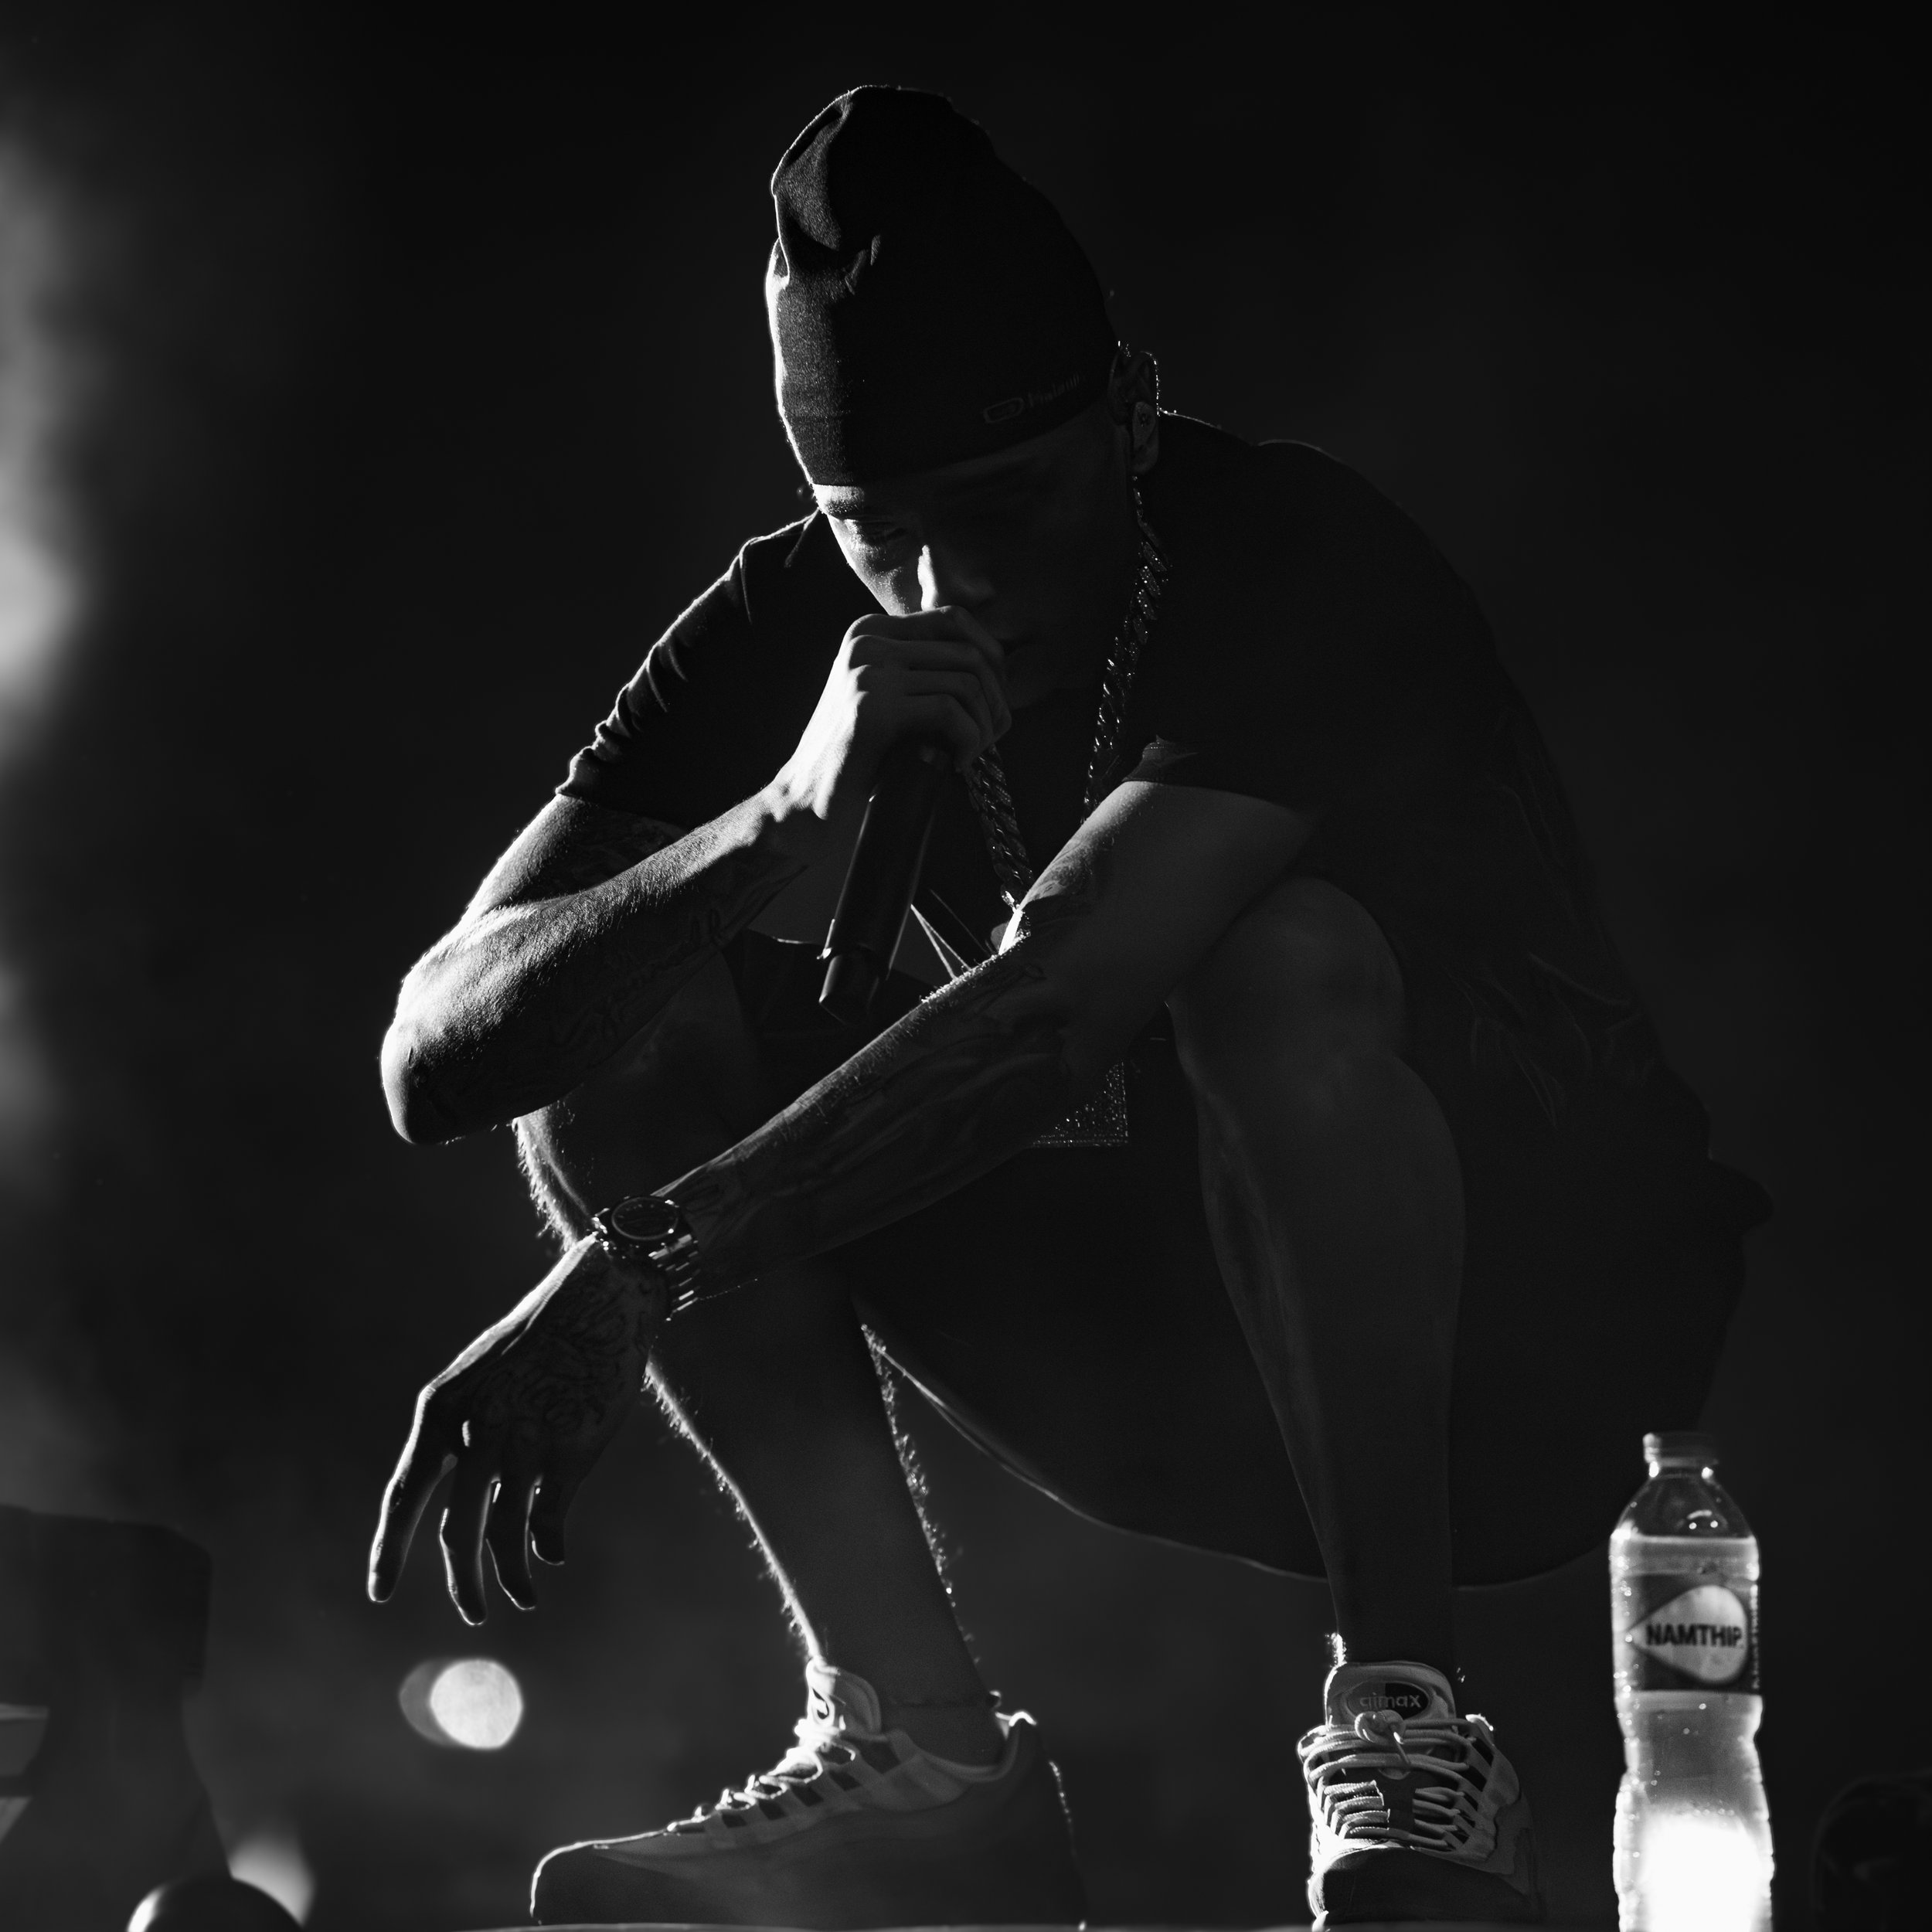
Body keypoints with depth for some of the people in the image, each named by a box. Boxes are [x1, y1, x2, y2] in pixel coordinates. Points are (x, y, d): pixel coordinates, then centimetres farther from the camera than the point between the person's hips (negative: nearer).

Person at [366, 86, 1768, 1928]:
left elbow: (1056, 997, -36)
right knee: (625, 1016, -12)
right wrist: (791, 818, -32)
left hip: (1540, 1303, -5)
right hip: (1170, 1365, 5)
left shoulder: (1305, 563, -21)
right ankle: (917, 1745, -19)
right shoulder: (787, 636, -6)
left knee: (1275, 960, -37)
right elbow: (435, 1059, -16)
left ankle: (1403, 1726, -26)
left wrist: (631, 1276, -40)